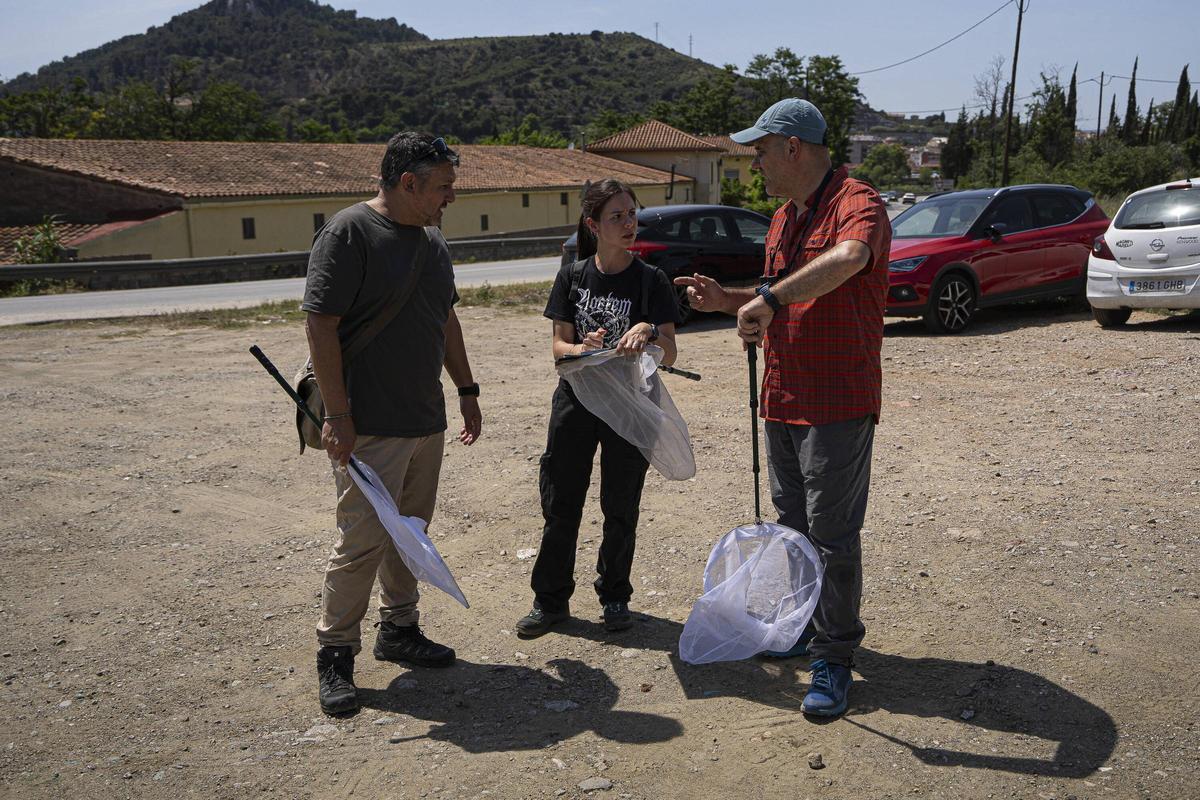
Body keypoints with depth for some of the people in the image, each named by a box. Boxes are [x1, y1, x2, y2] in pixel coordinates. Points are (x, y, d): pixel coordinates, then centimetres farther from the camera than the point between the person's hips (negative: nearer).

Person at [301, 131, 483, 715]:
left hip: (427, 421, 8)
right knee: (363, 540, -5)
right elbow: (320, 325, -16)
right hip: (370, 426, -8)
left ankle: (399, 630, 30)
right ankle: (335, 655, 10)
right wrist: (337, 415, -18)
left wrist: (466, 390, 19)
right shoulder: (348, 232, -11)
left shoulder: (431, 240, 14)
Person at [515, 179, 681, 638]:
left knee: (620, 509, 9)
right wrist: (582, 349, -21)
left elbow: (669, 355, -9)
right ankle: (551, 600, 21)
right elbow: (558, 344, 1)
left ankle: (615, 597, 28)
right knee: (560, 505, 6)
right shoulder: (573, 277, 1)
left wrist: (649, 331, -30)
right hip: (576, 399, 2)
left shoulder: (651, 281, -5)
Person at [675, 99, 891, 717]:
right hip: (781, 400, 9)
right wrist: (728, 301, 8)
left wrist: (769, 299, -36)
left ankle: (834, 657, 12)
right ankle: (804, 626, 37)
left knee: (833, 536, -1)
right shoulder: (783, 219, 15)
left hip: (837, 404, -9)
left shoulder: (856, 203, -14)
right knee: (793, 523, 19)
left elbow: (848, 259, -38)